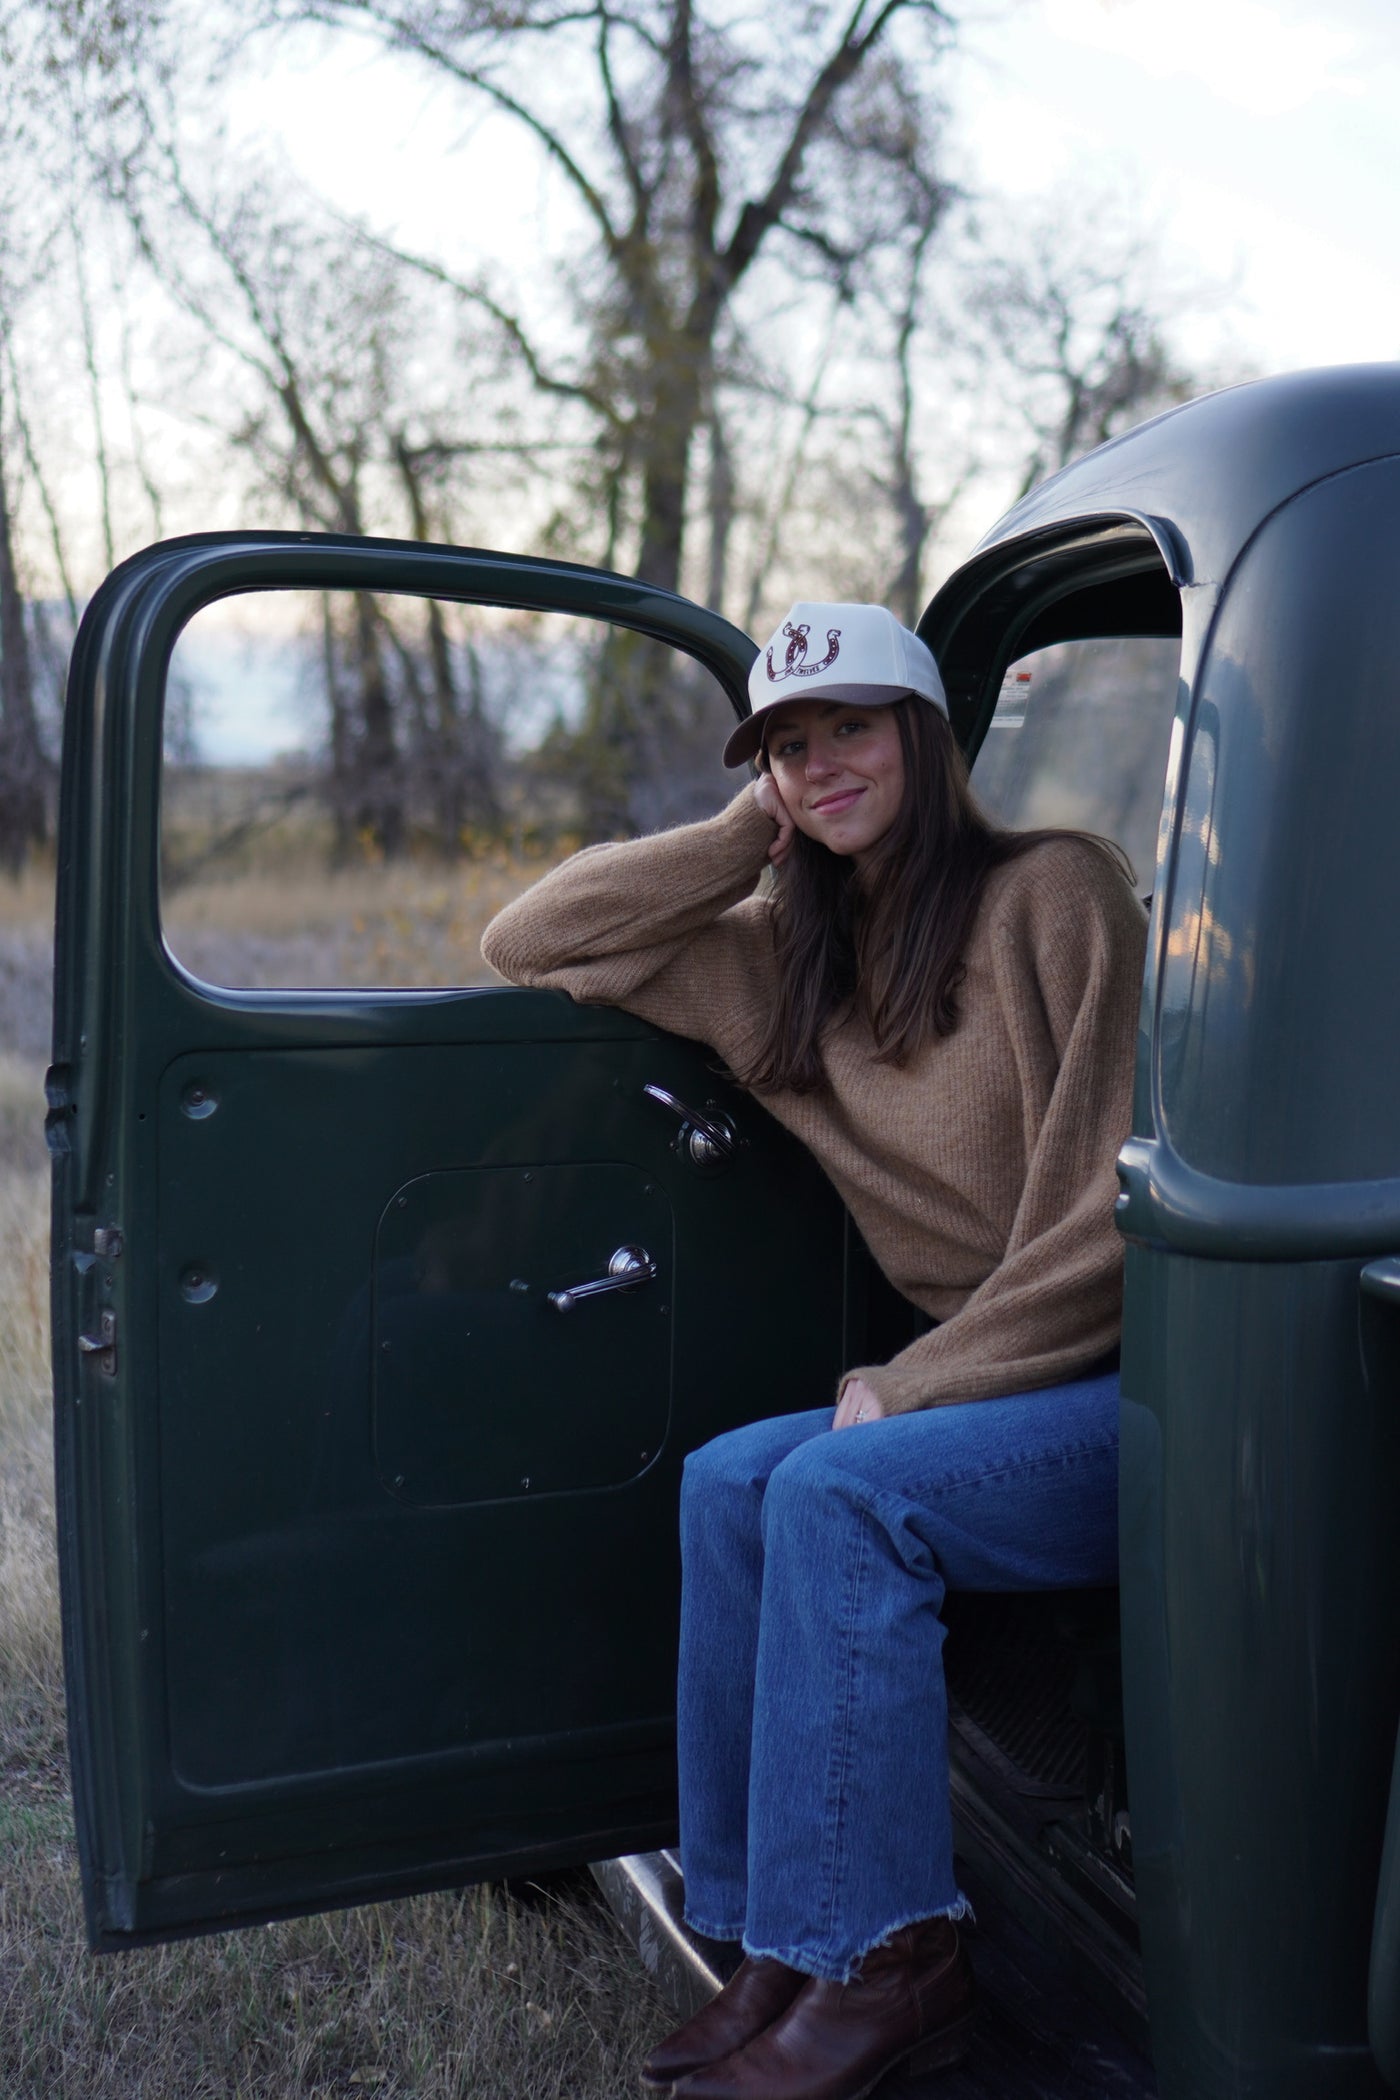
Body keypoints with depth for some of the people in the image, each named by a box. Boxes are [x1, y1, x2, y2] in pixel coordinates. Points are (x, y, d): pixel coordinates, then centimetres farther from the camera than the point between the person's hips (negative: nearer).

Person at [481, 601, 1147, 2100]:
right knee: (729, 1484, -15)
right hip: (990, 1392, 6)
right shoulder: (789, 962, 11)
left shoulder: (1052, 892, -9)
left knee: (839, 1492, -25)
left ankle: (887, 1964, -10)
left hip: (1146, 1386, -6)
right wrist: (748, 837, 5)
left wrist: (909, 1388, -14)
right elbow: (529, 947, 12)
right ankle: (780, 1951, -4)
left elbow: (1115, 1217, -14)